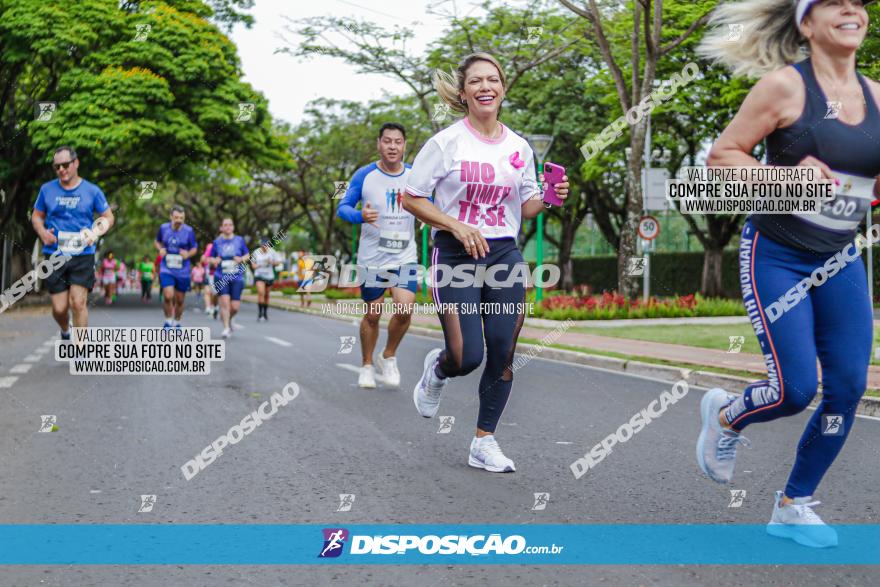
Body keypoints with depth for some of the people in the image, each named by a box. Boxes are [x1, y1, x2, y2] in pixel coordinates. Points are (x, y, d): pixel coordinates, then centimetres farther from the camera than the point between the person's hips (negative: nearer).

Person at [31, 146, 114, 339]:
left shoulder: (92, 191, 2)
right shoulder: (47, 189, 6)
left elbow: (108, 217, 9)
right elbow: (36, 216, 17)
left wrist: (96, 232, -11)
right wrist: (42, 232, -5)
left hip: (83, 255, -2)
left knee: (78, 302, -14)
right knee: (59, 308, 1)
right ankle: (65, 331, 36)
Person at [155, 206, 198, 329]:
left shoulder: (189, 231, -6)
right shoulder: (163, 228, -2)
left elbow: (194, 248, 4)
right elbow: (157, 241, 16)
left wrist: (188, 254, -17)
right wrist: (160, 249, -5)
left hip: (183, 271, 0)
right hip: (166, 269, 0)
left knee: (180, 300, 10)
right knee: (168, 296, -18)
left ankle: (177, 323, 33)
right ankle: (168, 321, 5)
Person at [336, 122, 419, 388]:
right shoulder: (364, 175, -5)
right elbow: (342, 207, -3)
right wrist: (360, 216, -25)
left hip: (405, 257, 1)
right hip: (372, 258, -1)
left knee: (405, 309, -14)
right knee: (372, 315, 6)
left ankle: (389, 356, 11)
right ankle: (367, 366, 27)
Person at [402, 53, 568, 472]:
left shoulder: (519, 148, 8)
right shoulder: (446, 142, -6)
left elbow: (525, 209, 15)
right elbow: (411, 199, -4)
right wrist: (457, 226, -16)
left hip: (504, 254, 4)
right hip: (455, 254, -4)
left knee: (503, 354, -1)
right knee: (467, 358, -10)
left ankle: (484, 443, 15)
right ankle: (437, 369, 27)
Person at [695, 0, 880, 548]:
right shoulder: (785, 85, -12)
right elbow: (721, 155, -11)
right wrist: (785, 176, -24)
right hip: (777, 257, -6)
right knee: (797, 389, -10)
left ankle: (793, 507, 19)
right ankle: (724, 416, 26)